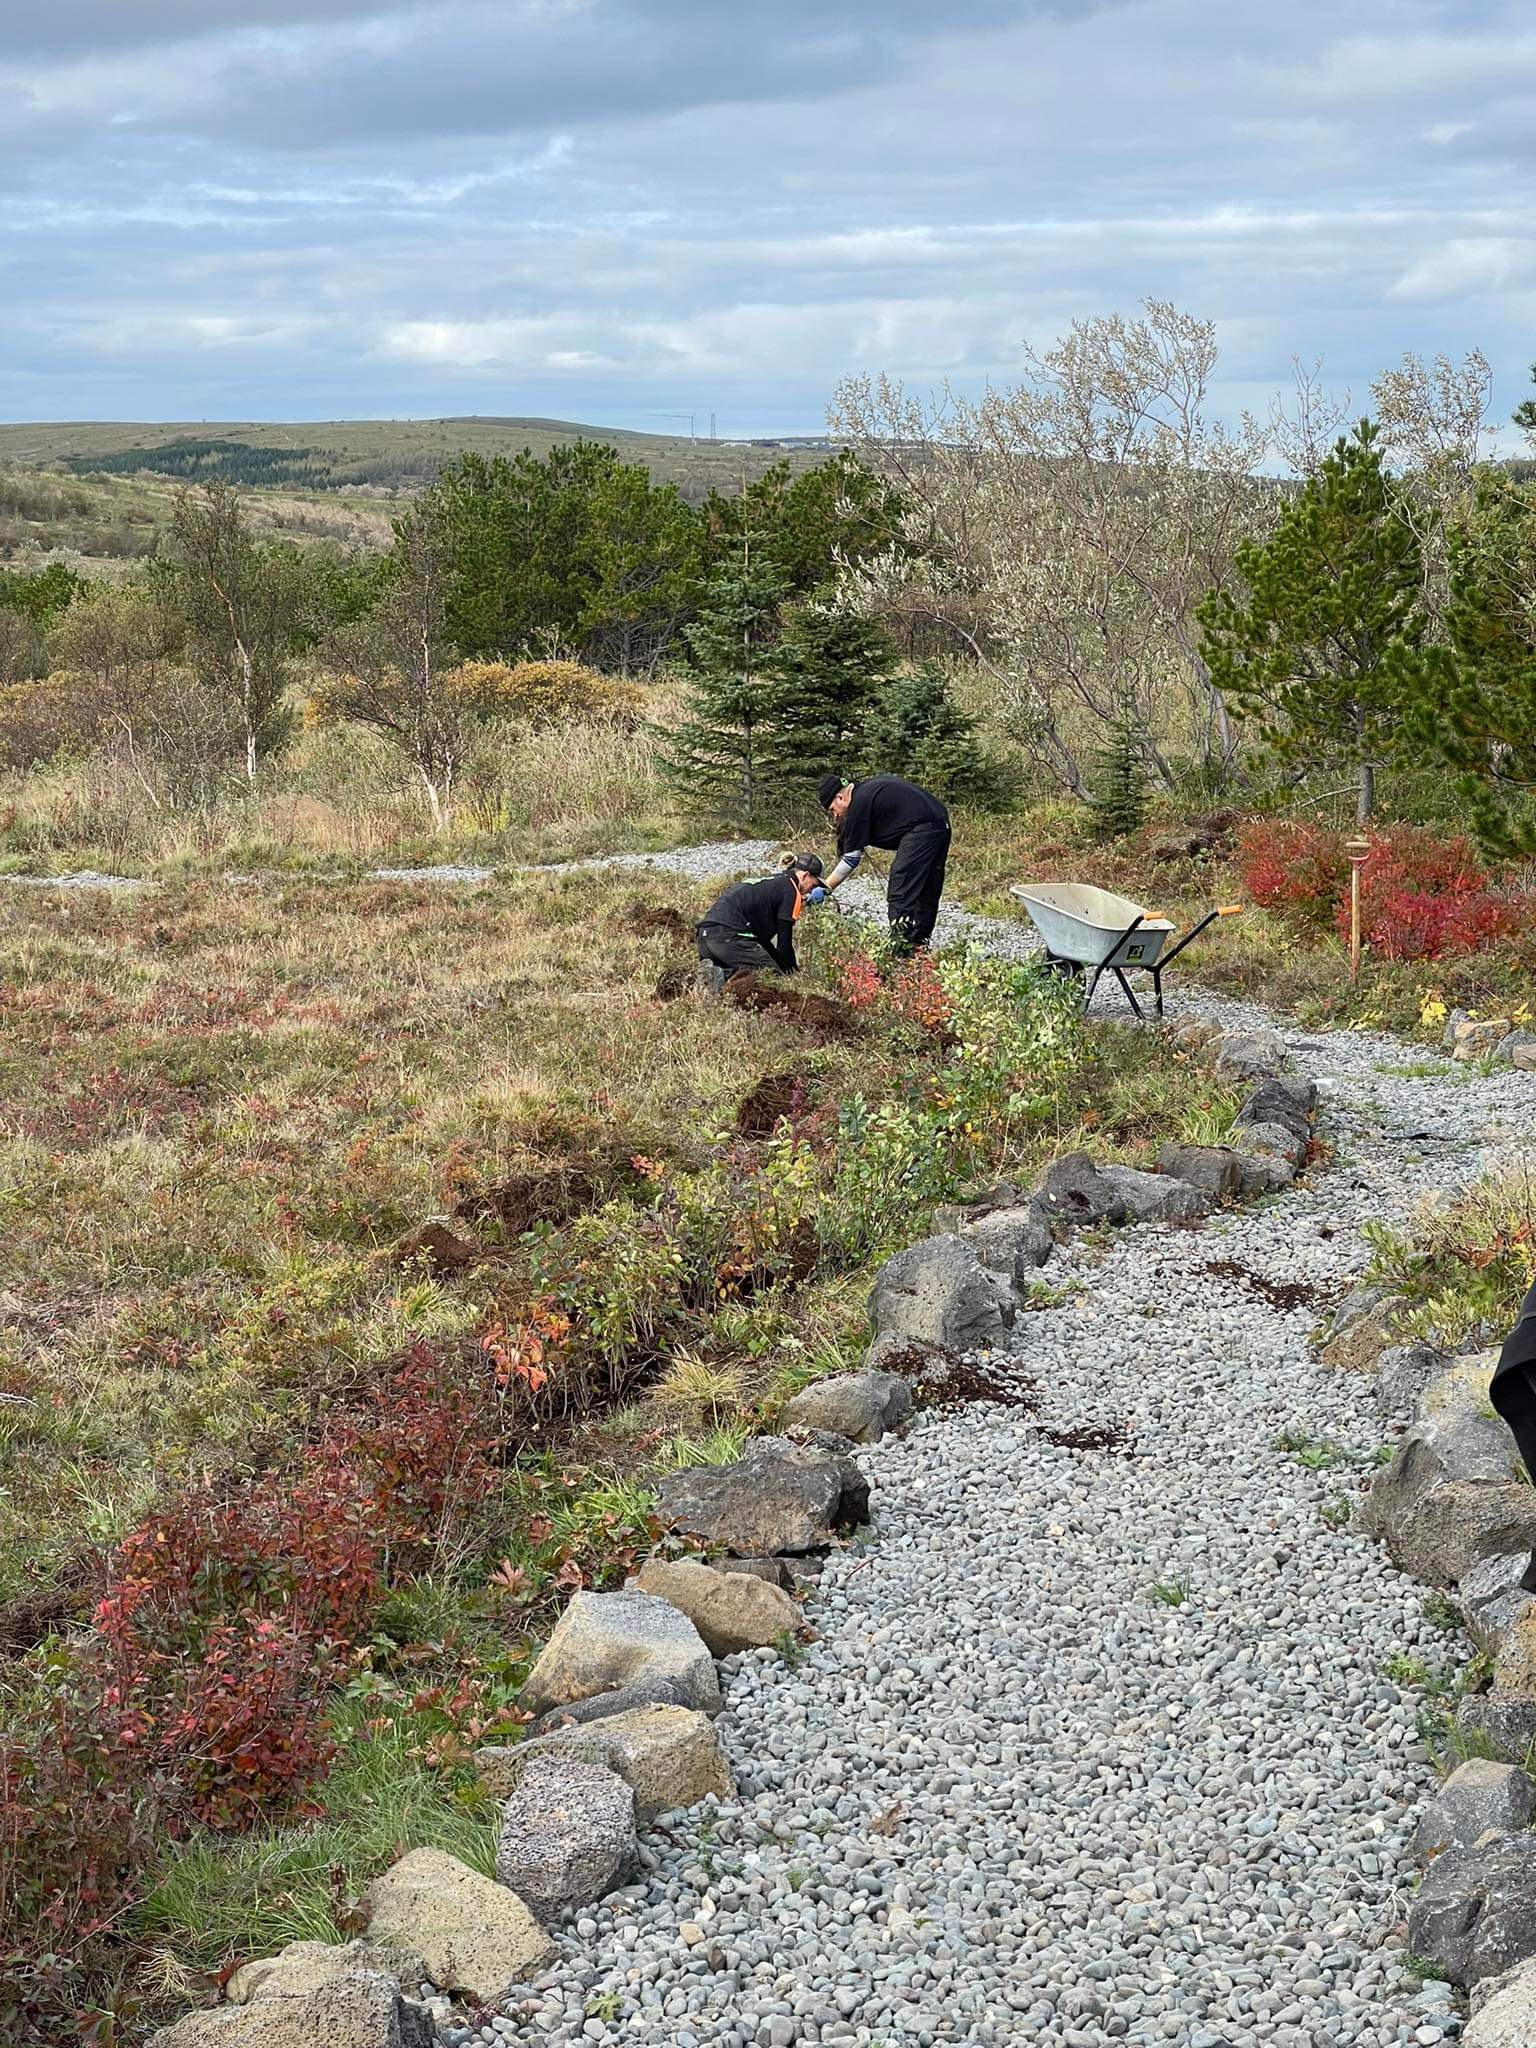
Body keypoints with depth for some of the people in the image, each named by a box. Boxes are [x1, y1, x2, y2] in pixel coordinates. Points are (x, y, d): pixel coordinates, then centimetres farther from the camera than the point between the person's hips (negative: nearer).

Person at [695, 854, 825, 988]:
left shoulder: (768, 883, 28)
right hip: (729, 935, -9)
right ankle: (724, 977, -24)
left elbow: (761, 937, 33)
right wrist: (794, 973, 15)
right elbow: (784, 943, 1)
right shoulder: (791, 890, 2)